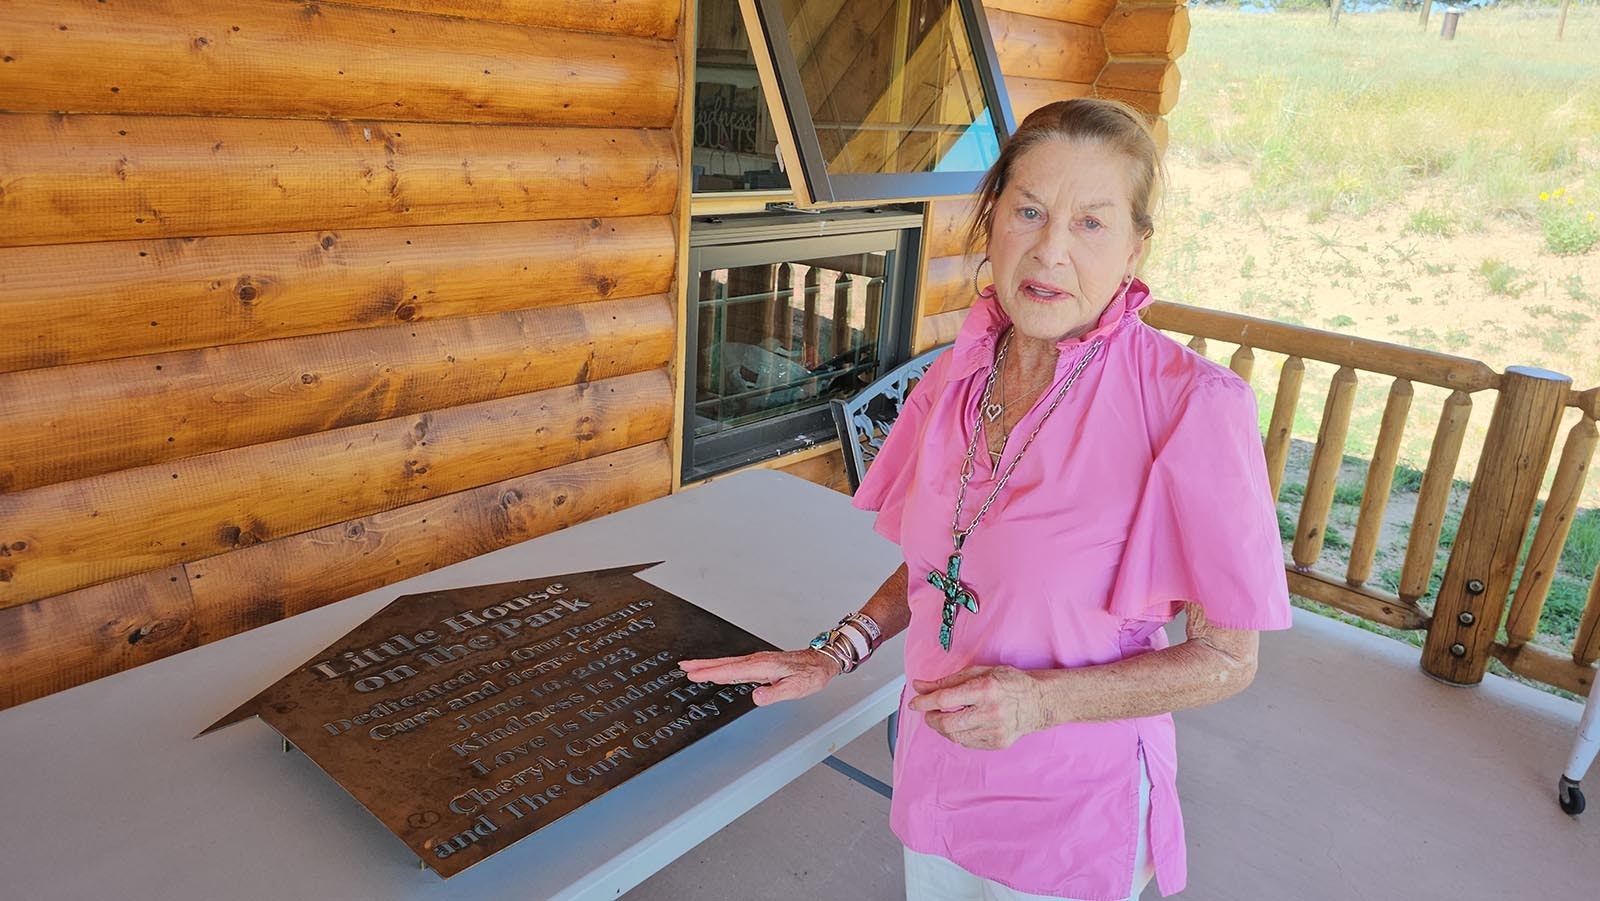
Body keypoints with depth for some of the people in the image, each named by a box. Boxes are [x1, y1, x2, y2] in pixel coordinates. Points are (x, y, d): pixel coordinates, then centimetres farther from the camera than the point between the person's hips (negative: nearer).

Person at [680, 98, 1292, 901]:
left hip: (1073, 819, -4)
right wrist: (838, 652, -4)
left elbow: (1225, 660, -15)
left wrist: (1044, 700, -26)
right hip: (937, 778, 5)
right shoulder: (957, 377, -5)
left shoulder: (1193, 404, -22)